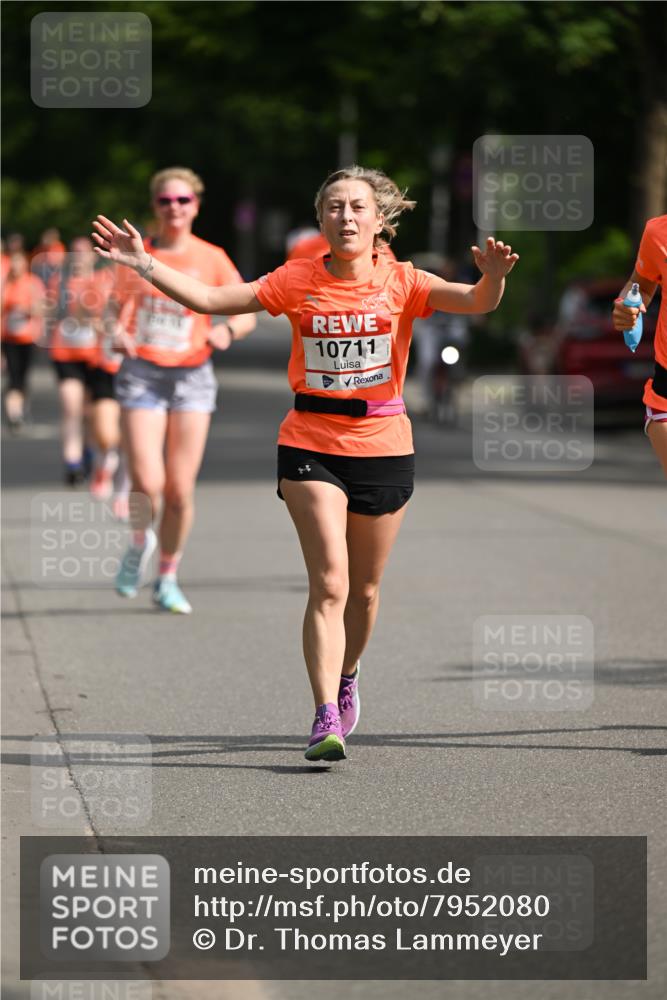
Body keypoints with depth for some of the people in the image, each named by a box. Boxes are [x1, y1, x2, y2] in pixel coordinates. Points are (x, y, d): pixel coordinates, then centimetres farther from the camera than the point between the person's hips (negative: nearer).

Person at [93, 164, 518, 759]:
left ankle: (347, 676, 41)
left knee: (363, 589, 12)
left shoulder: (401, 283, -1)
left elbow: (475, 303, -15)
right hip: (310, 446, -1)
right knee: (329, 583, -15)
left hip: (384, 448, 1)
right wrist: (145, 265, -8)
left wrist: (493, 279, -37)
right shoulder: (298, 281, 1)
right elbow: (209, 300, 1)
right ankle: (326, 719, -19)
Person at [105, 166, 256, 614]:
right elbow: (117, 308, 11)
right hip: (142, 372, 0)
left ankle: (168, 579, 17)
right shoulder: (136, 255, 5)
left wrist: (227, 331, -21)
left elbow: (246, 314, 2)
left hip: (192, 375, 0)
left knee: (180, 490, -2)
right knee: (147, 484, -15)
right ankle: (140, 543, 18)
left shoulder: (212, 259, 2)